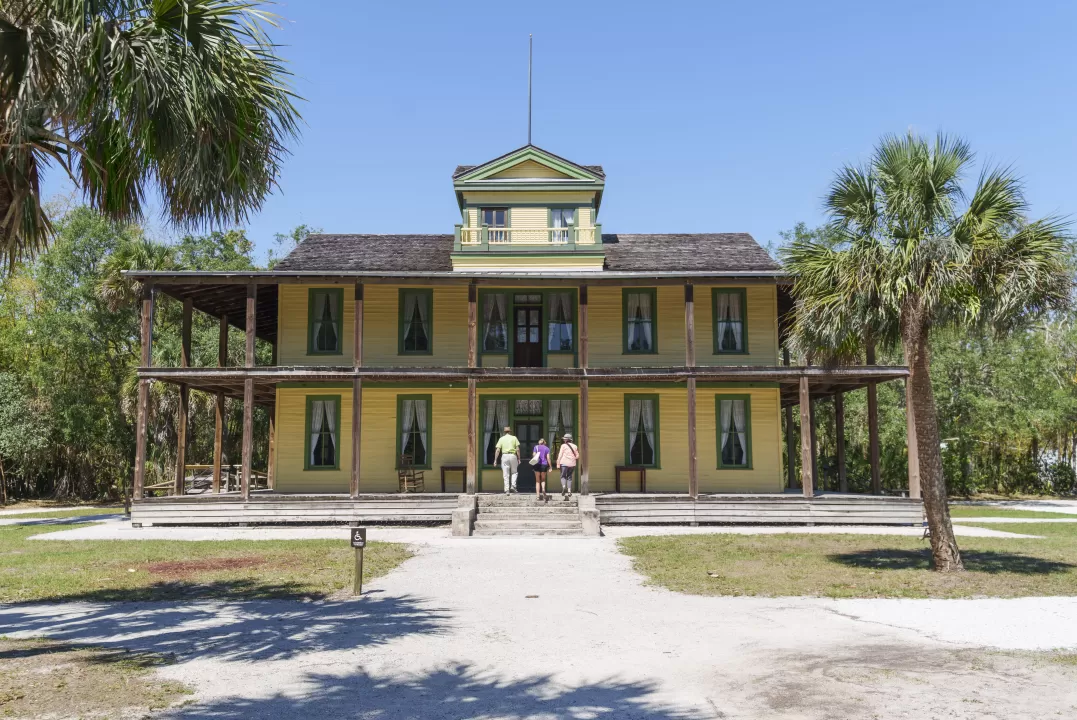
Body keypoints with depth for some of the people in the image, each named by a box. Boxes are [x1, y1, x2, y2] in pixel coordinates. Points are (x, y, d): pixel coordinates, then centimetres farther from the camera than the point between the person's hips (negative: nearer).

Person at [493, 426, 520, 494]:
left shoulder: (501, 439, 7)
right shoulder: (514, 438, 6)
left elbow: (497, 450, 0)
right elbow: (518, 449, 0)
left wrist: (495, 460, 1)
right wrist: (519, 459, 5)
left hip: (504, 456, 1)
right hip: (513, 456, -1)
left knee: (506, 474, 5)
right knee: (514, 472, 16)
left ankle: (507, 490, 2)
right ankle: (513, 486, -1)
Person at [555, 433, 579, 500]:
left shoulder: (563, 445, -2)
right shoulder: (574, 446, 9)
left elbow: (560, 455, -6)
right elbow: (577, 456, 11)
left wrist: (558, 464, -5)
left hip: (564, 463, -4)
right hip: (572, 464, 4)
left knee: (563, 476, 3)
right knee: (569, 477, 14)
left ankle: (564, 487, -24)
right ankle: (569, 491, 6)